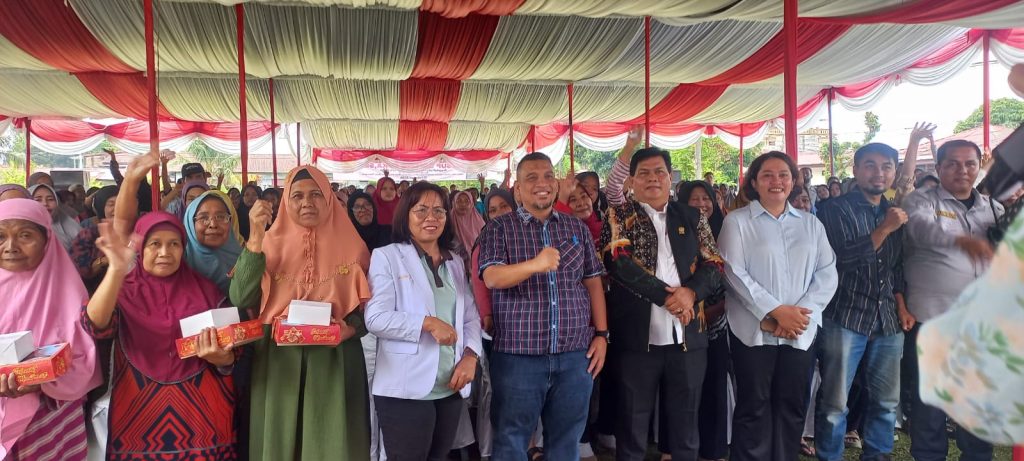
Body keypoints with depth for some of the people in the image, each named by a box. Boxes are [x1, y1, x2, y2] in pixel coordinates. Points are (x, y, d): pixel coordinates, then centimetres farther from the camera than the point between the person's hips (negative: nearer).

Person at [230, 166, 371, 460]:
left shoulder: (350, 246, 1)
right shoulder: (271, 243, 1)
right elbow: (241, 299, -11)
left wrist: (349, 328, -14)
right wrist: (255, 239, -17)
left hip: (334, 363, 0)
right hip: (279, 362, 1)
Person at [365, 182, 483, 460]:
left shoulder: (456, 262, 13)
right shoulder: (387, 257, -4)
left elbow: (471, 318, 11)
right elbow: (375, 318, -13)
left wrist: (470, 355, -6)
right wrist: (428, 323, -22)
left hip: (451, 387, 6)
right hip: (406, 388, -5)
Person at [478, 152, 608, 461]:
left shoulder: (576, 228, 11)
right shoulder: (499, 229, 0)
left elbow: (593, 282, 12)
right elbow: (492, 278, -14)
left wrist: (601, 334, 4)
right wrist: (535, 264, -32)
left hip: (575, 356, 3)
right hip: (518, 355, -3)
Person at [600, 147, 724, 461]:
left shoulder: (692, 217, 11)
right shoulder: (619, 215, 2)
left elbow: (714, 265, 6)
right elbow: (619, 262, -13)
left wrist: (690, 292, -14)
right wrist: (666, 295, -18)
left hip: (688, 337, 3)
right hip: (636, 336, -3)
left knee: (685, 428, 13)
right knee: (632, 427, 8)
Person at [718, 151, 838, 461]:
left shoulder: (811, 224, 12)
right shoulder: (737, 221, 0)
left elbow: (827, 273, 4)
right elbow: (734, 273, -10)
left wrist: (801, 312, -11)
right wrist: (776, 312, -17)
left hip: (801, 332, 4)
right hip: (754, 331, -3)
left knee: (793, 406, 10)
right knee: (754, 408, 4)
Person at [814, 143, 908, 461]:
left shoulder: (895, 213, 14)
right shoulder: (835, 211, -5)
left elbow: (898, 266, 22)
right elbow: (840, 259, -17)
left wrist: (901, 302, 9)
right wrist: (884, 229, -18)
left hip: (887, 320, 6)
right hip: (845, 317, -6)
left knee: (886, 400, 14)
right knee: (834, 403, -1)